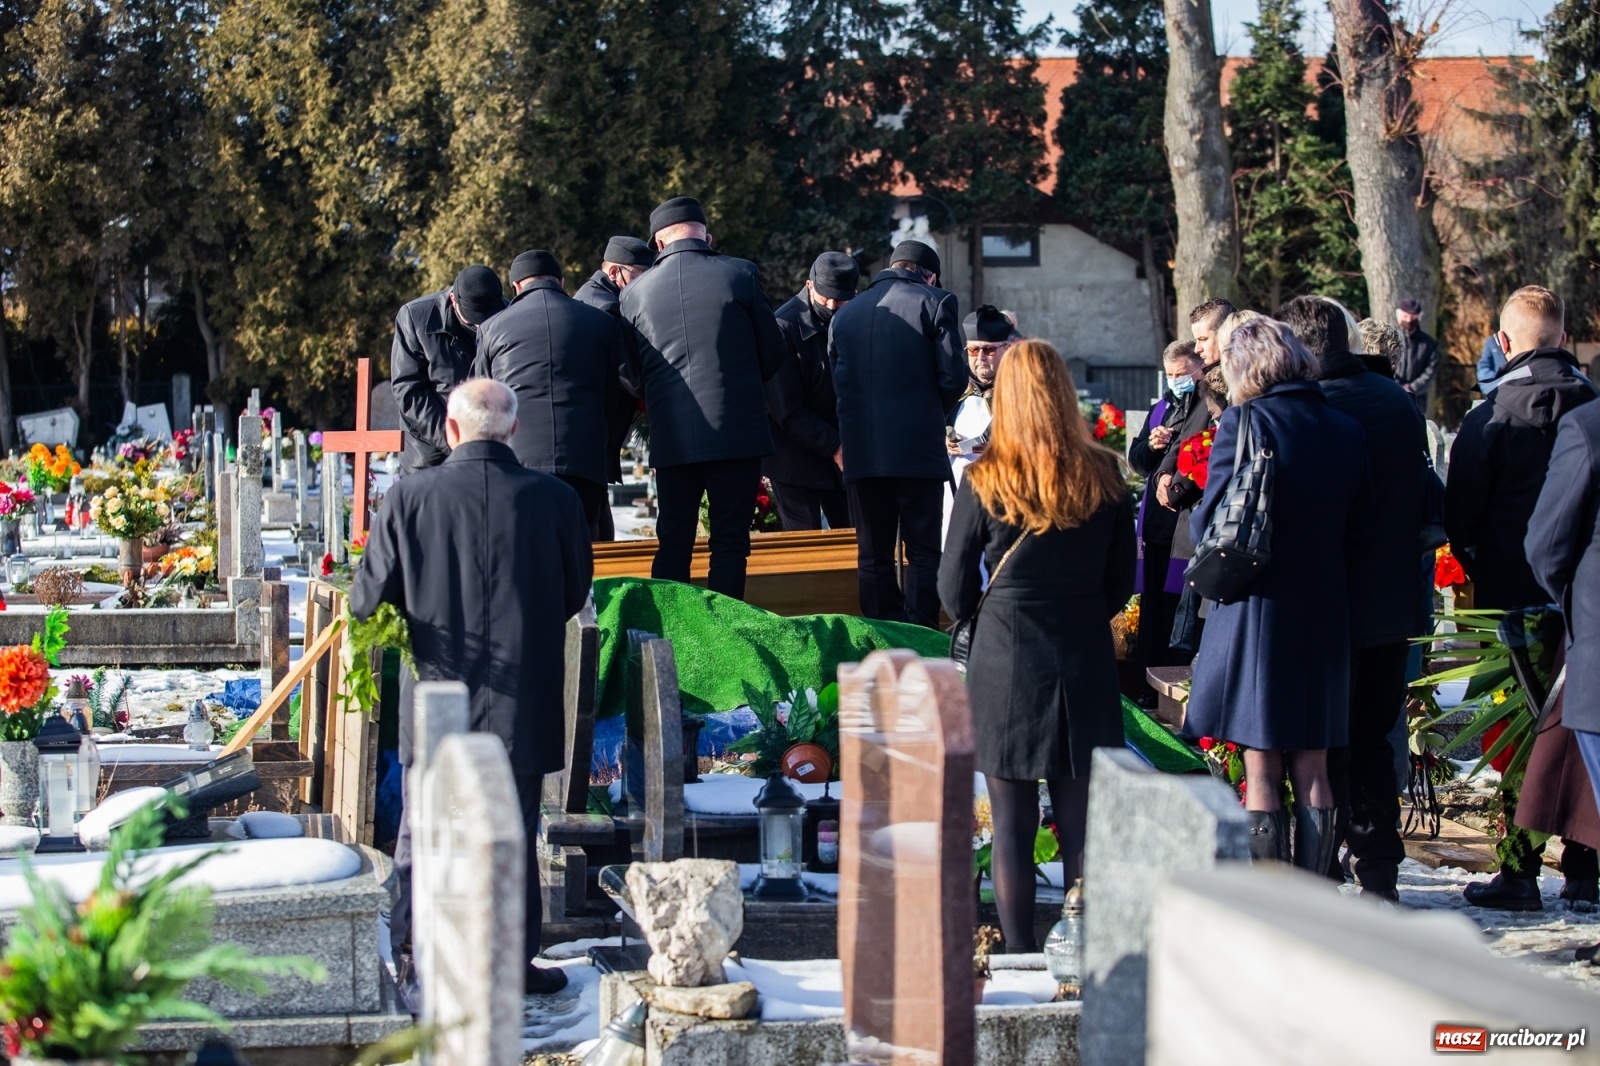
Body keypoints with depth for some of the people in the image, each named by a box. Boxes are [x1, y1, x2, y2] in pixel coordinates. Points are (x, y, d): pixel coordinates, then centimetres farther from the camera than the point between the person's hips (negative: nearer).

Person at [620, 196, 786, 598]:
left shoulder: (635, 292, 2)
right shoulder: (741, 275, -3)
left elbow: (632, 371, 10)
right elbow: (773, 351, 5)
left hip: (672, 439, 2)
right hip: (738, 431, -2)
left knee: (673, 548, 10)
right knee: (730, 543, 4)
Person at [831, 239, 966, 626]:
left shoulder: (844, 314, 14)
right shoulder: (935, 303, 1)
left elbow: (838, 381, 13)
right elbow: (953, 377, -5)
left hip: (861, 450, 4)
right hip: (919, 447, -3)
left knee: (873, 555, 8)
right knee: (922, 553, 1)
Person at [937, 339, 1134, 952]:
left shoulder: (985, 483, -9)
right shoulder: (1105, 479, -1)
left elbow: (955, 595, -1)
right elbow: (1120, 585, 8)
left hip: (1005, 664, -2)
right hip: (1085, 664, 2)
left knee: (1012, 830, 5)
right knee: (1081, 826, 9)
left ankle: (1021, 962, 7)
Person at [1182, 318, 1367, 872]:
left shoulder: (1246, 422, -11)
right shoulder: (1346, 430, 5)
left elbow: (1211, 524, -11)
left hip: (1257, 607, -5)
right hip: (1324, 612, 5)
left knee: (1261, 769, 1)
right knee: (1312, 769, 11)